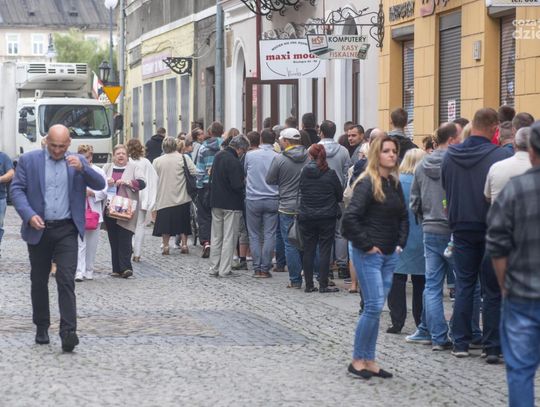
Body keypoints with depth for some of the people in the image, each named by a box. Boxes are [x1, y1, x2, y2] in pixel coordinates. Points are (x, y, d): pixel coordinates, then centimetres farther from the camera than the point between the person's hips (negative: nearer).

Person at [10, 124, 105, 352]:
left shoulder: (77, 162, 6)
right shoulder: (29, 160, 3)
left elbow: (99, 185, -1)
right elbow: (16, 189, -1)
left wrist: (82, 168, -20)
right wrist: (29, 215, -16)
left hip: (66, 231, -1)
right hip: (38, 229, 1)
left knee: (66, 280, -12)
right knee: (39, 281, 11)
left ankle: (68, 332, -18)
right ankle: (41, 328, 25)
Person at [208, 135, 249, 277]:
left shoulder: (218, 156, 7)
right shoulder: (234, 162, -20)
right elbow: (237, 185, -22)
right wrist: (244, 192, -4)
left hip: (216, 202, 8)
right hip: (231, 204, -8)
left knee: (216, 237, 14)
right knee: (229, 238, 0)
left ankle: (214, 268, 18)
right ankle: (224, 270, 1)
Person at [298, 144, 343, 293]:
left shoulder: (304, 173, -4)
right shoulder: (330, 174, -8)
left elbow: (301, 191, 7)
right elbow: (340, 195, 0)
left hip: (306, 217, 2)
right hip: (327, 217, -2)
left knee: (308, 251, 10)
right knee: (325, 250, 2)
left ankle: (309, 285, 11)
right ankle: (323, 285, 0)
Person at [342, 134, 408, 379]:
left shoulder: (395, 184, 11)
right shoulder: (367, 183, -13)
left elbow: (403, 216, 23)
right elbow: (350, 217, -20)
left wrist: (401, 243, 12)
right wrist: (366, 245, -16)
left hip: (390, 255, 7)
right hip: (369, 255, -7)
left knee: (376, 308, 10)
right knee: (374, 306, -9)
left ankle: (369, 361, 15)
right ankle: (358, 360, 2)